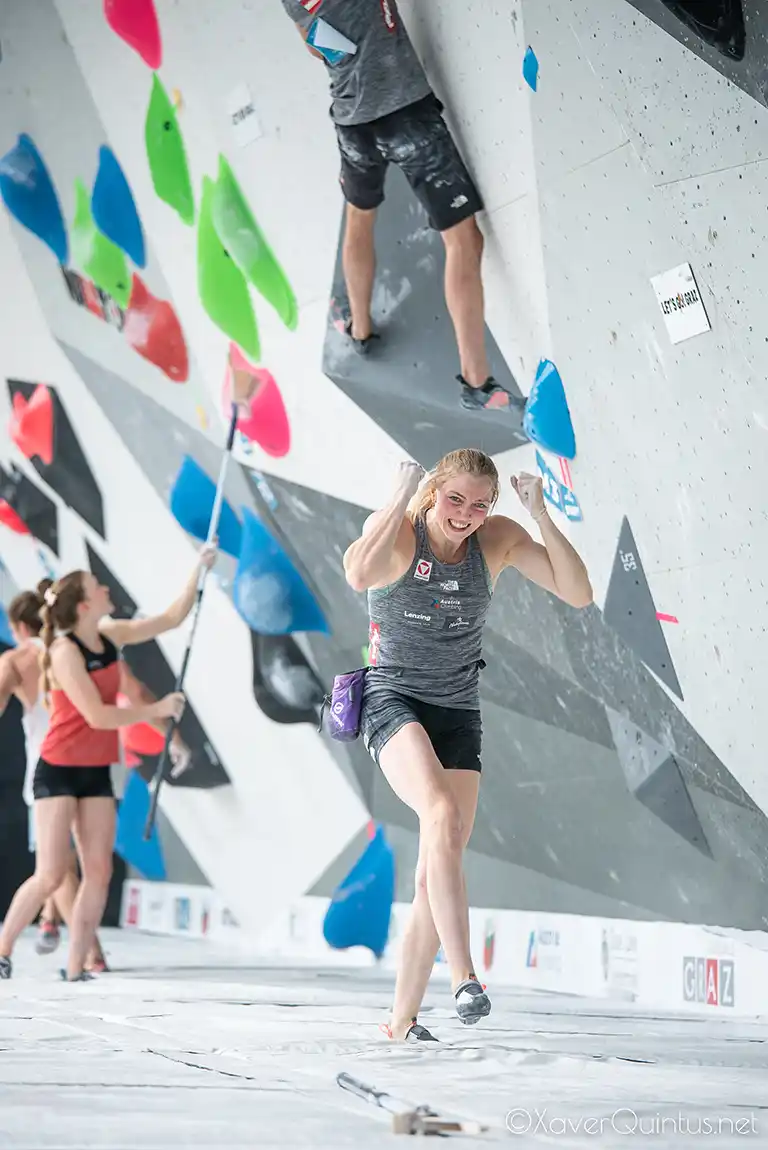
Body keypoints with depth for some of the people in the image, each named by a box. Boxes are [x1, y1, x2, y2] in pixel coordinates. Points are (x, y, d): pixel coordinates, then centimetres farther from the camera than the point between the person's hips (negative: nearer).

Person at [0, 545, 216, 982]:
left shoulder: (110, 635, 2)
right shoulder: (65, 651, -19)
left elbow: (172, 619, 11)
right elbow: (97, 716, -24)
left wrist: (199, 570, 6)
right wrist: (157, 709, -16)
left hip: (96, 773, 7)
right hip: (59, 770, -7)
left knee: (99, 872, 0)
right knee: (50, 875, -9)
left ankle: (75, 969, 4)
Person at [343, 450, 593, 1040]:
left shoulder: (500, 538, -2)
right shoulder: (397, 527, -12)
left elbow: (579, 594, -10)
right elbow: (360, 575, -35)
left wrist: (541, 515, -18)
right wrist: (403, 496, -28)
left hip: (459, 714, 4)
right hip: (393, 701, -4)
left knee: (437, 874, 0)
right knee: (443, 816, -31)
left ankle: (403, 1019, 11)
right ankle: (465, 977, -35)